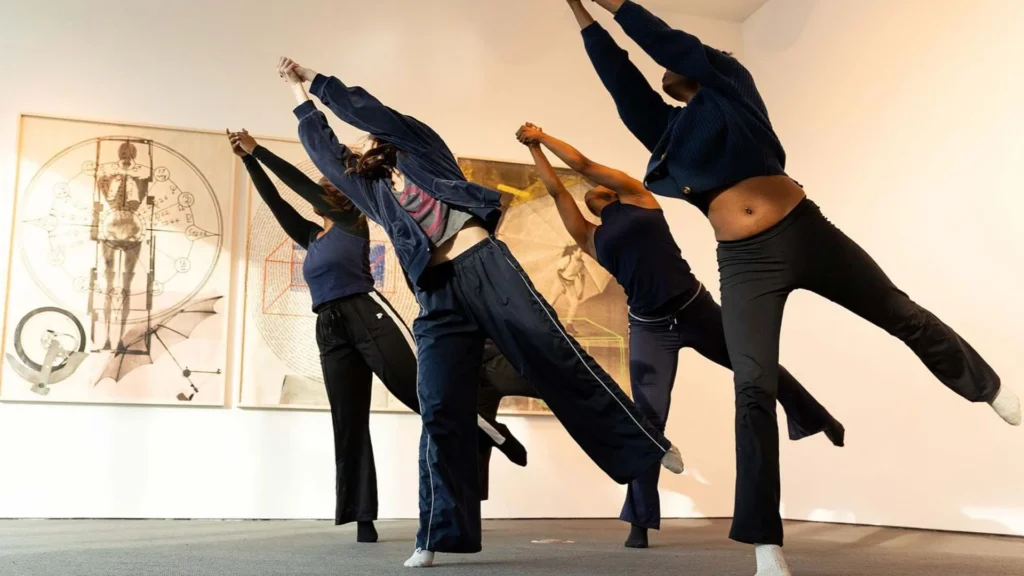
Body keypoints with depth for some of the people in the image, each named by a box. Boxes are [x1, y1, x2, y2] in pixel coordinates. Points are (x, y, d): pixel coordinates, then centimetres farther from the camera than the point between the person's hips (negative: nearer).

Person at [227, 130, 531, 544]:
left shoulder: (352, 221, 6)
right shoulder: (311, 236, 23)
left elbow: (301, 184, 2)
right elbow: (275, 200, 21)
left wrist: (258, 149, 7)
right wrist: (247, 159, 15)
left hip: (369, 315, -6)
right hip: (331, 332, 6)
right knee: (349, 423, 2)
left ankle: (497, 437, 4)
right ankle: (364, 518, 5)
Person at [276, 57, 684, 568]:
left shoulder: (421, 145, 17)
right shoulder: (371, 189, 26)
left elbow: (363, 109, 10)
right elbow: (323, 150, 30)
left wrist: (316, 80, 21)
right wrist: (303, 99, 38)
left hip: (486, 265, -4)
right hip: (437, 297, 4)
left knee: (558, 362, -8)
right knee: (440, 415, -4)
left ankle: (647, 444, 1)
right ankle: (439, 534, 0)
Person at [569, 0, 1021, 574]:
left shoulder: (730, 85, 10)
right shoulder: (667, 128, 17)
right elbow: (619, 75, 10)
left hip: (805, 232, -1)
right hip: (744, 264, 2)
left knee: (902, 313, 13)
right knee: (753, 390, -12)